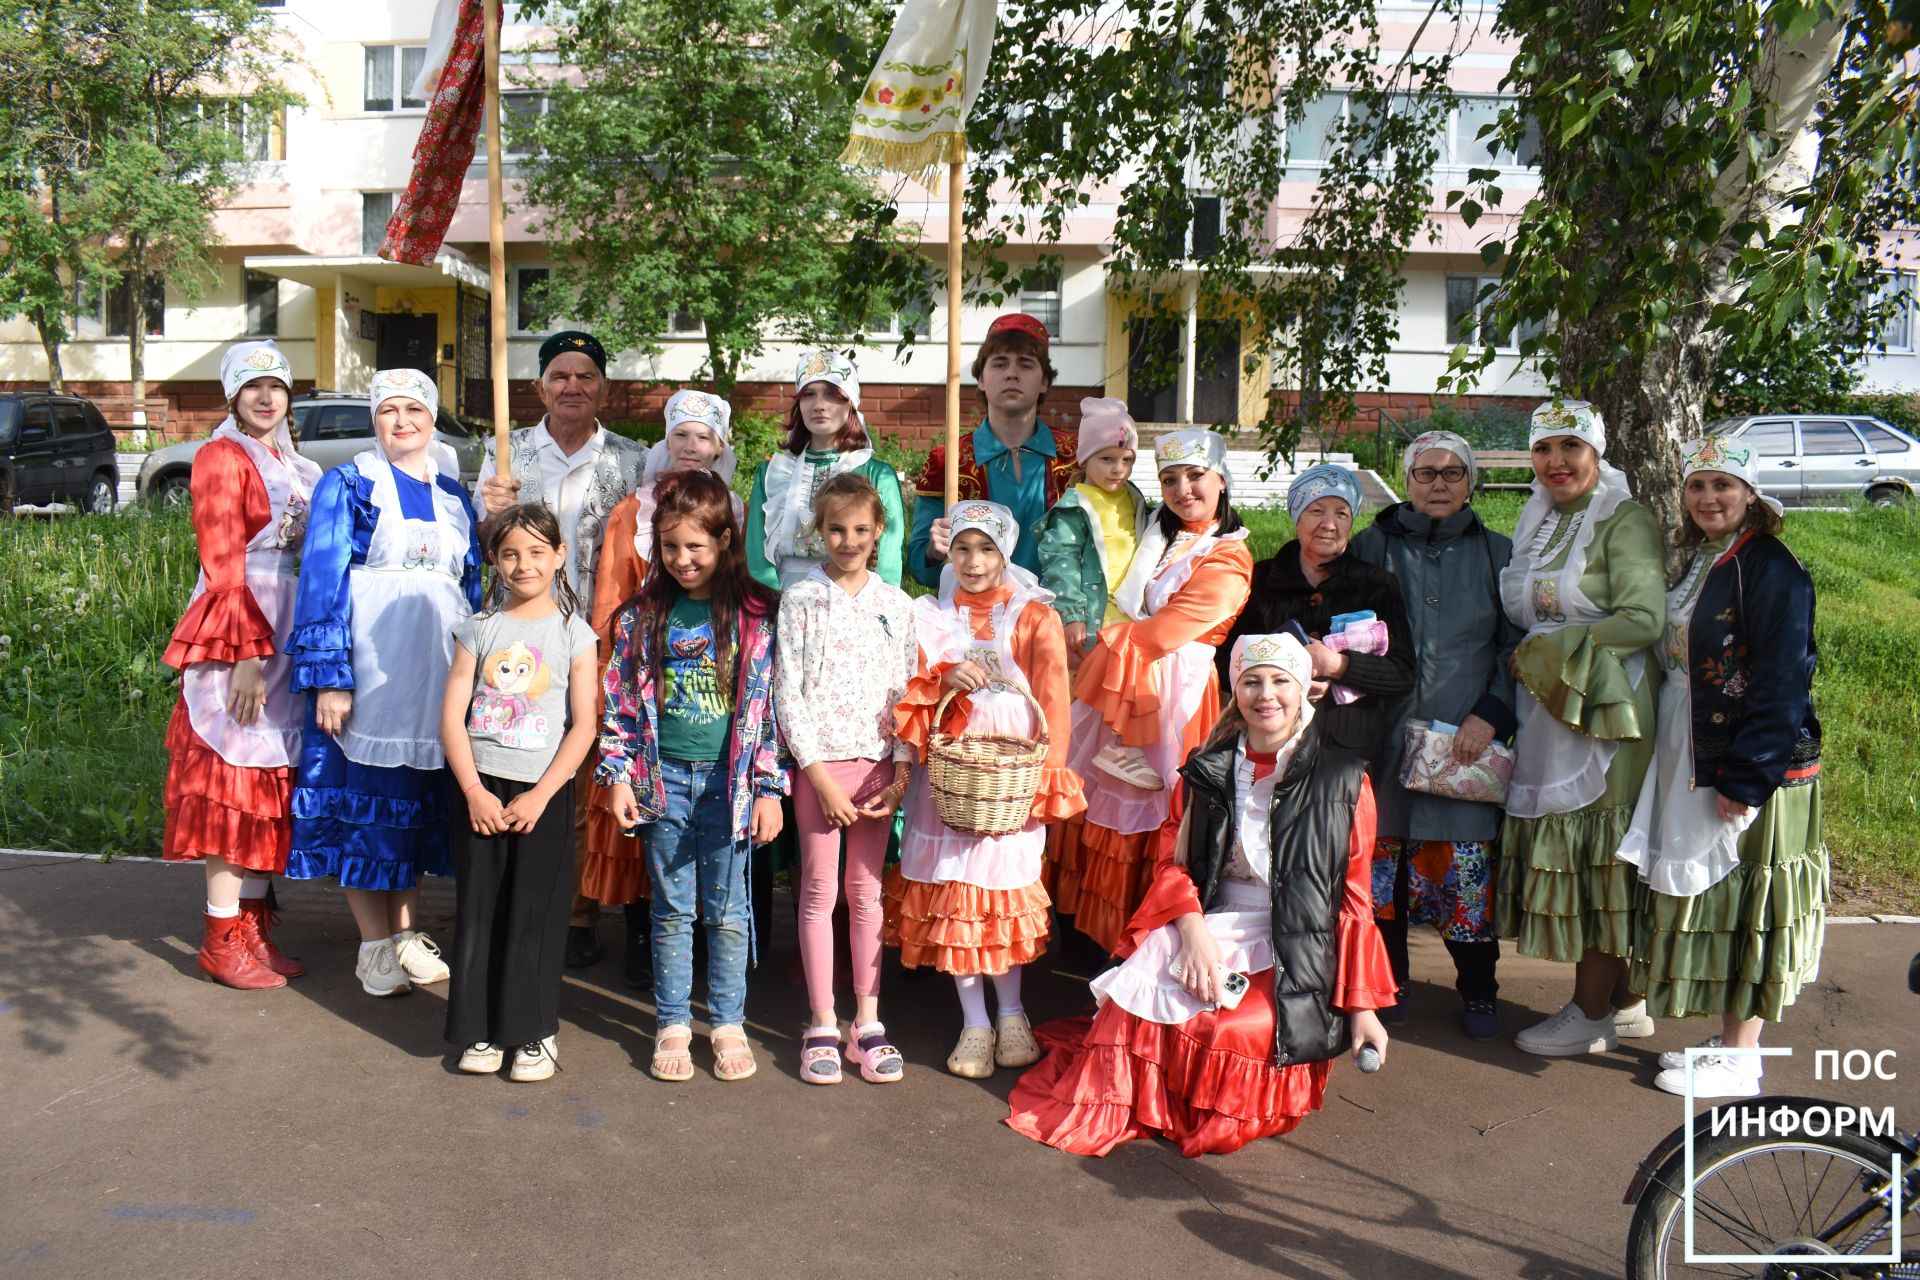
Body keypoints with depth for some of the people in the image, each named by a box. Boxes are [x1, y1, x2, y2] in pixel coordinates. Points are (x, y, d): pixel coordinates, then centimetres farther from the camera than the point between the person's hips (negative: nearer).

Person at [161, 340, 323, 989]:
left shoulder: (291, 462, 16)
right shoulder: (221, 457, -6)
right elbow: (222, 565, -13)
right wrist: (246, 655, -19)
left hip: (289, 634, 8)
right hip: (238, 638, -7)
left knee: (272, 780, 10)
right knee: (233, 781, -3)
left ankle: (256, 927, 18)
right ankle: (223, 941, 5)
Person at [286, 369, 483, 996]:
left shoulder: (453, 496, 15)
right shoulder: (347, 484, 0)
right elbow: (321, 579, -7)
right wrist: (329, 678, -16)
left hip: (438, 671, 5)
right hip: (366, 667, -4)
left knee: (422, 802, 9)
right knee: (363, 798, -1)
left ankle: (406, 933, 21)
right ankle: (375, 946, 10)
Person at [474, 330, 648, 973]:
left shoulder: (631, 461, 8)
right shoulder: (507, 452, 10)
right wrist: (492, 513, -11)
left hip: (598, 639, -1)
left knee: (589, 778, 1)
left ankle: (581, 914, 13)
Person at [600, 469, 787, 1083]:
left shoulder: (755, 615, -3)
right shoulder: (643, 616, 3)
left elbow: (769, 704, -3)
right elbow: (621, 702, 6)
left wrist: (768, 787, -5)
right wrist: (619, 776, 0)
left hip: (729, 779, -1)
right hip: (663, 777, 2)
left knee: (727, 910, 8)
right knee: (672, 909, 10)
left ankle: (728, 1024, 22)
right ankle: (672, 1025, 23)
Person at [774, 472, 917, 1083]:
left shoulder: (896, 605, 6)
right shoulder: (799, 600, -1)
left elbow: (906, 692, 6)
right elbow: (788, 694, -5)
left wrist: (902, 774, -4)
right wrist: (819, 774, -11)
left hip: (877, 764, 2)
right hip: (819, 762, -2)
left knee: (868, 893, 9)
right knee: (819, 893, 4)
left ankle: (867, 1023, 17)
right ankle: (822, 1026, 13)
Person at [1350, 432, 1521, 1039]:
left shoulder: (1496, 553, 9)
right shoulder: (1373, 546, 8)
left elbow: (1517, 646, 7)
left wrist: (1491, 714, -6)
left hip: (1466, 739, 0)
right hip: (1385, 734, 0)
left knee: (1466, 864, -1)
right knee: (1381, 858, 4)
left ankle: (1478, 991, 17)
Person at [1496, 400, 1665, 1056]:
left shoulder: (1626, 520, -8)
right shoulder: (1535, 524, 15)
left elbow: (1644, 620, -17)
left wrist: (1555, 651, -13)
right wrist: (1531, 660, 5)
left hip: (1604, 709, -7)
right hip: (1542, 715, 8)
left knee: (1599, 856, -1)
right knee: (1562, 853, 9)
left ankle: (1592, 1014, 9)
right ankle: (1626, 1001, 21)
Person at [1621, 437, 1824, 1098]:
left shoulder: (1771, 570, -14)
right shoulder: (1697, 564, 12)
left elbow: (1780, 683, -19)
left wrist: (1746, 777, -20)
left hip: (1755, 769, -9)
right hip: (1693, 765, 9)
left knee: (1743, 900, 0)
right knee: (1706, 895, 14)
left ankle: (1739, 1058, 12)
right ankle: (1726, 1038, 27)